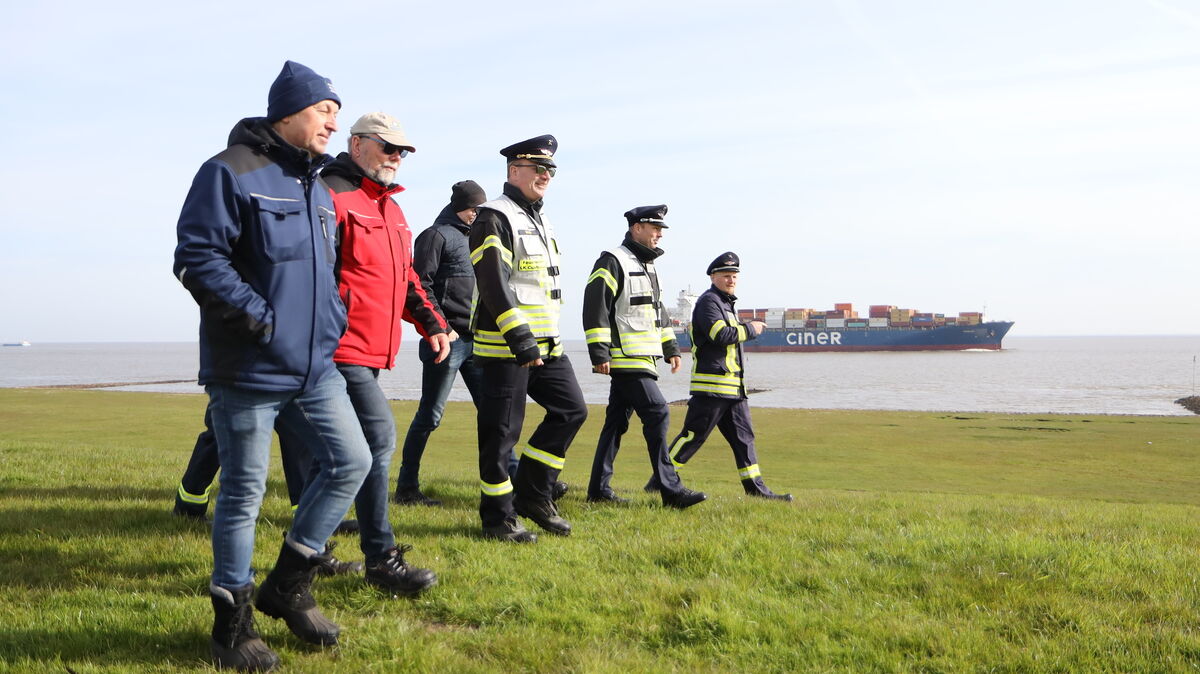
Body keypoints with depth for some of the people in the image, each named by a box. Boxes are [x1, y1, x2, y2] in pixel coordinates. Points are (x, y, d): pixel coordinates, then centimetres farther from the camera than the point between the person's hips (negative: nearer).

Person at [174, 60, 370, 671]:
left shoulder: (317, 187, 16)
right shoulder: (231, 172, -10)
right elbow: (196, 258, -17)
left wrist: (333, 318, 12)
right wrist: (259, 317, -20)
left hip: (314, 365, 8)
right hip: (248, 368, -8)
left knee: (351, 463, 5)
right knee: (244, 493, 2)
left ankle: (287, 586, 21)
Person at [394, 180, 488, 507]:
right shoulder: (436, 235, -4)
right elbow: (421, 285, -14)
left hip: (476, 339, 8)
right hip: (448, 340, -8)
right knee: (430, 416, -3)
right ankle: (407, 489, 6)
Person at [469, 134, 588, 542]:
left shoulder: (541, 221, 20)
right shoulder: (495, 218, -10)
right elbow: (493, 283, -19)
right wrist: (519, 338, -25)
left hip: (546, 344, 9)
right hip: (504, 345, -9)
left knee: (572, 409, 6)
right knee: (502, 431, -2)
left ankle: (533, 494, 16)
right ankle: (498, 518, 8)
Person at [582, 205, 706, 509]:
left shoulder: (648, 265, 21)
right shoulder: (612, 262, -9)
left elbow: (658, 310, 28)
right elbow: (595, 307, -15)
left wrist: (671, 348, 24)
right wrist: (599, 354, -19)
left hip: (642, 357, 10)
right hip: (625, 358, -10)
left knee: (617, 420, 10)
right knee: (657, 413, -12)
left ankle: (599, 488, 15)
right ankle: (670, 489, -10)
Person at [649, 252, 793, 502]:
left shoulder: (726, 303, 23)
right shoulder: (708, 301, -8)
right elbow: (721, 335, -20)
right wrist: (751, 329, -10)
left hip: (734, 387, 10)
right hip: (712, 384, -10)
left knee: (743, 436, 8)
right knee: (693, 435, -7)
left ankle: (755, 488, 10)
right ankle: (659, 482, -1)